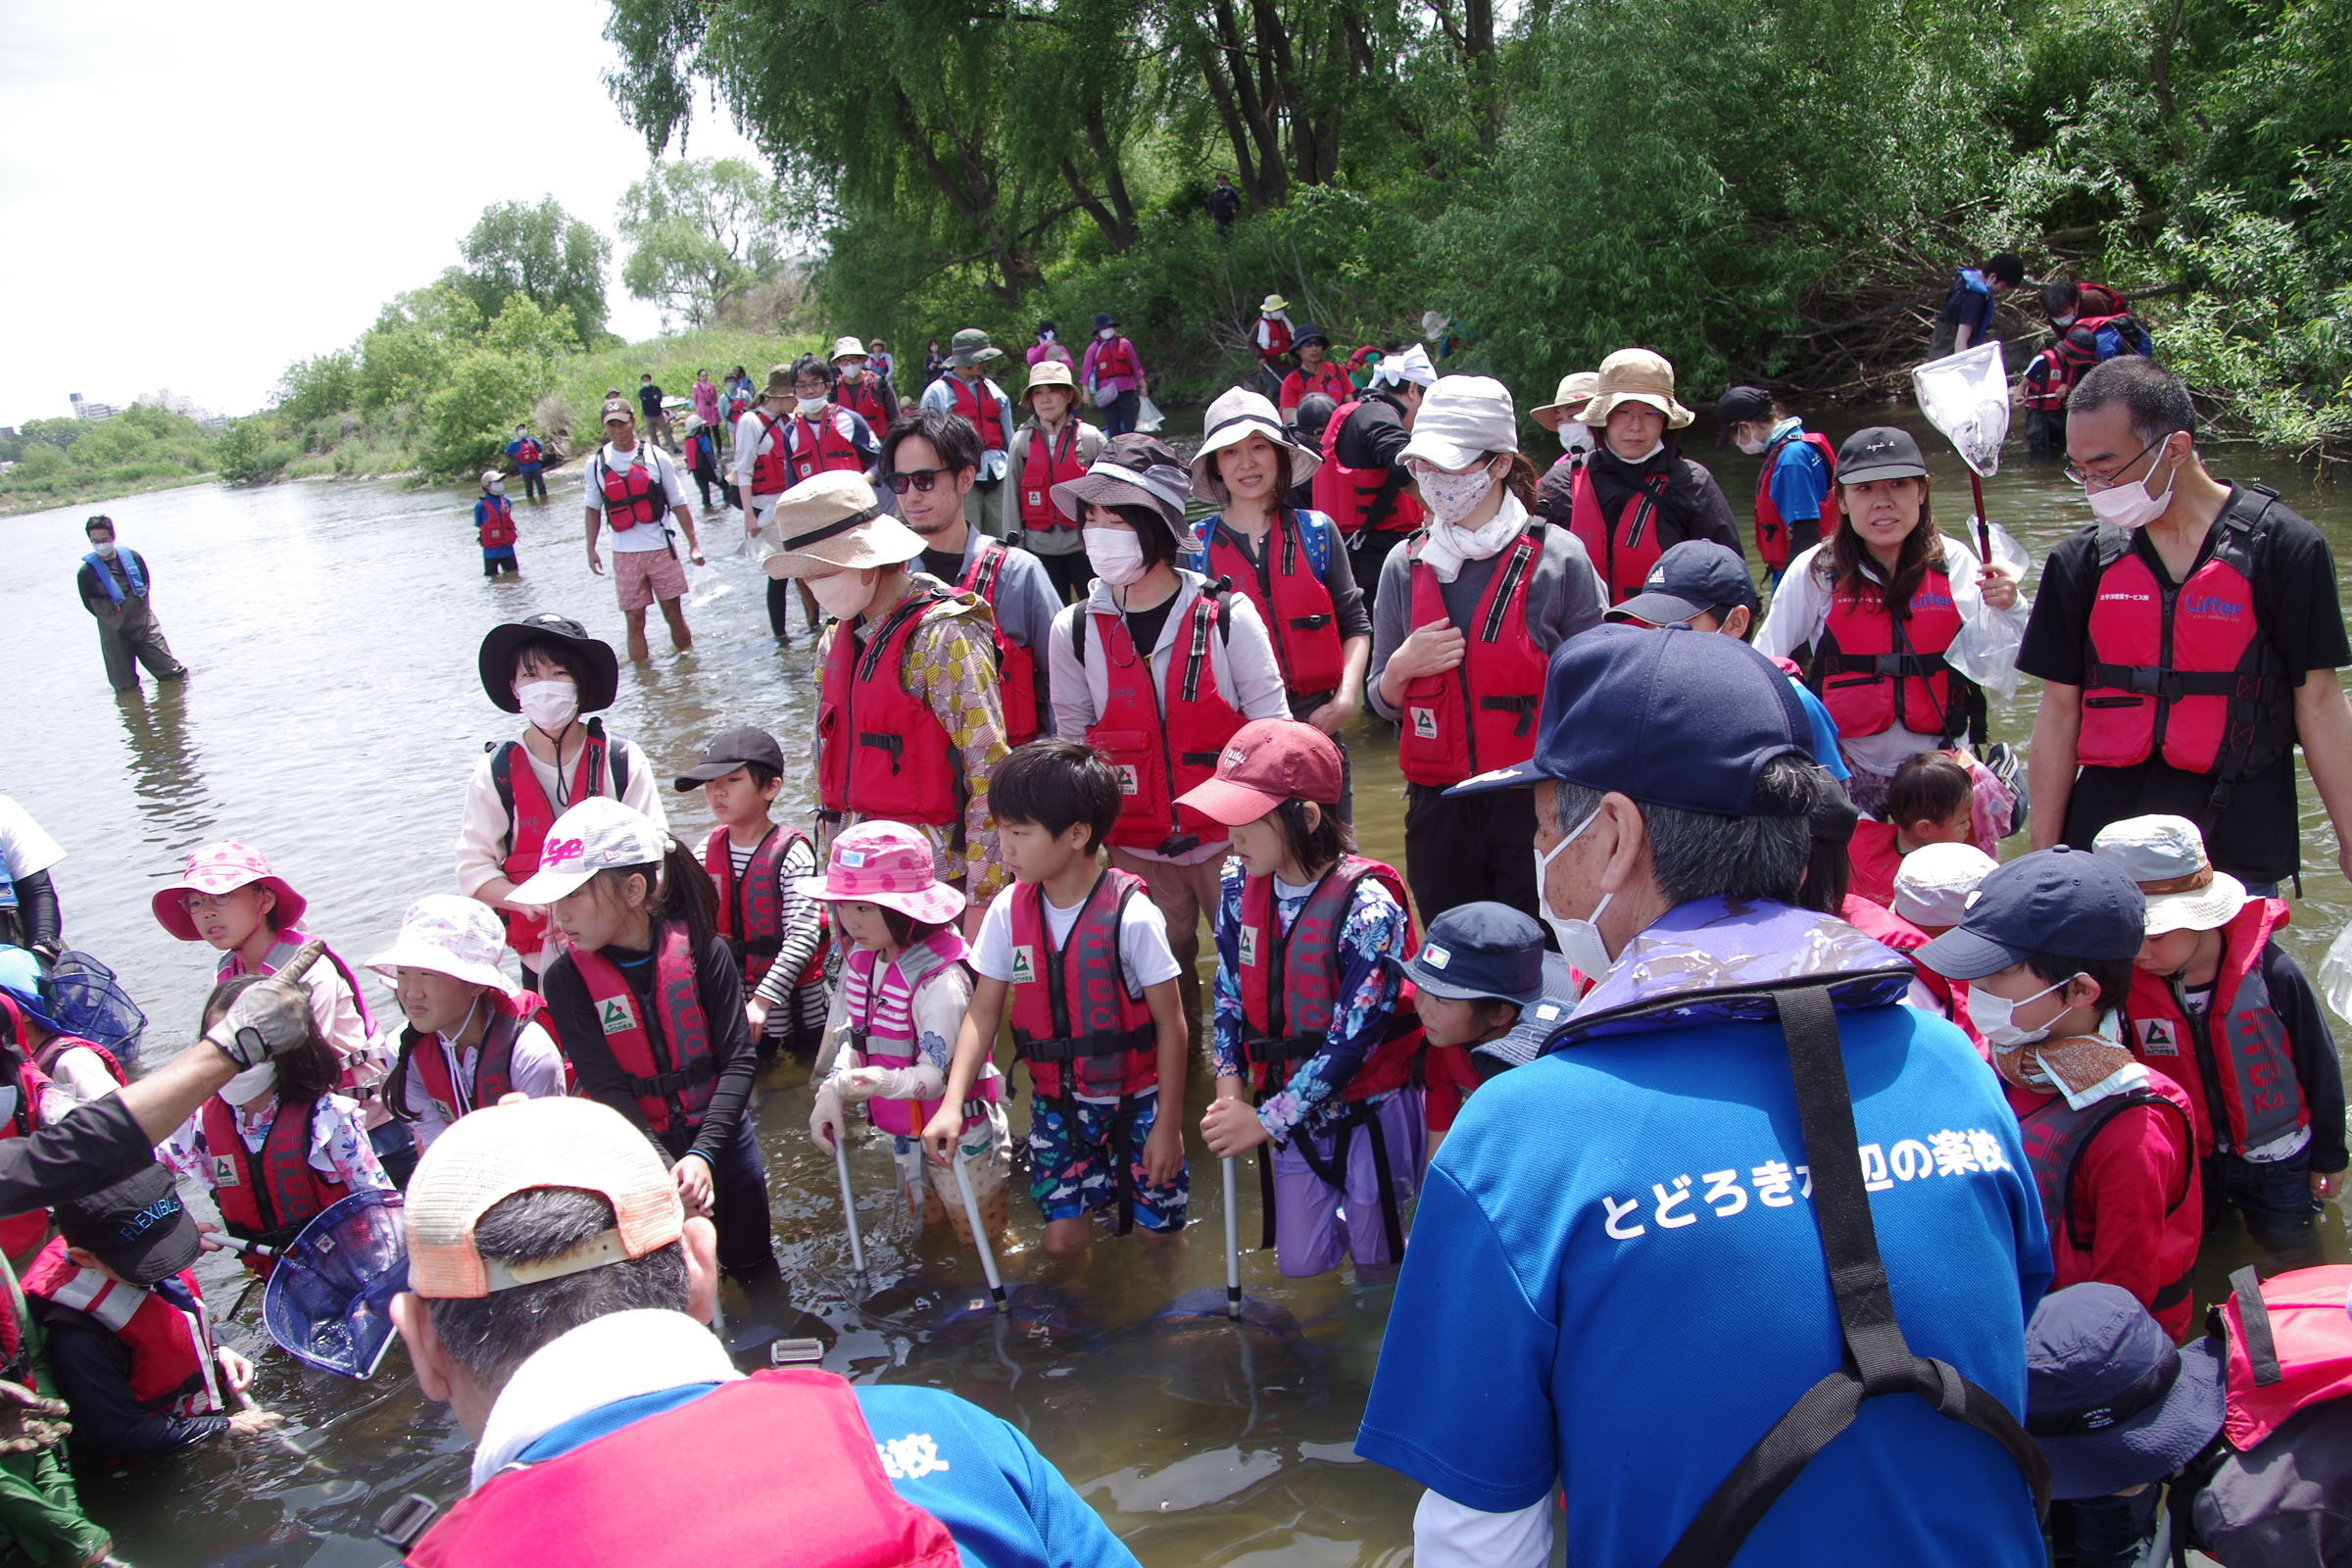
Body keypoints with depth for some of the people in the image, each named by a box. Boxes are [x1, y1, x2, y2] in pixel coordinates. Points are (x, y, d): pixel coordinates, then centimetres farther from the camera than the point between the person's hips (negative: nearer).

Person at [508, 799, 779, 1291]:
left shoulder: (701, 950, -14)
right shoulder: (567, 978, -12)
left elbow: (738, 1060, -16)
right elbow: (606, 1089, -17)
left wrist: (703, 1154, -29)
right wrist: (666, 1169, -31)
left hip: (719, 1130, 0)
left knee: (754, 1266, 18)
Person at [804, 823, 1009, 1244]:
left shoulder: (941, 979, -31)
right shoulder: (860, 960, -6)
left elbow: (938, 1074, -32)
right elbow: (854, 1037, 3)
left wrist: (884, 1082, -49)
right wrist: (831, 1091, -11)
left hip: (956, 1132, -7)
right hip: (903, 1128, 7)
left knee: (976, 1232, 15)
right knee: (923, 1223, 29)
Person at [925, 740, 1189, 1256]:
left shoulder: (1131, 915, -21)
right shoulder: (1009, 910, -8)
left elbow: (1170, 1025, -14)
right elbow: (984, 1010, -4)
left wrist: (1168, 1124, -9)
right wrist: (952, 1103, -16)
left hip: (1135, 1098, -3)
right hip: (1056, 1101, 3)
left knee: (1157, 1232, 5)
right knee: (1063, 1239, 4)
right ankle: (1100, 1183, 33)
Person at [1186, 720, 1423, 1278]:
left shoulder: (1366, 908, -25)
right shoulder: (1241, 884, -8)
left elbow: (1351, 1040, -23)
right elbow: (1229, 990, 4)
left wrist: (1266, 1121, -20)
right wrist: (1230, 1084, -8)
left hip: (1367, 1111, -5)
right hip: (1291, 1106, 5)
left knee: (1376, 1264, 10)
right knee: (1300, 1264, 15)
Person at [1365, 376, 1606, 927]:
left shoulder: (1558, 557, -5)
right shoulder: (1406, 565, 6)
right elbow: (1384, 703, 13)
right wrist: (1399, 668, -9)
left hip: (1536, 806, -3)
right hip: (1439, 811, 3)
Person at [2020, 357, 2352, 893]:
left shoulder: (2284, 548, -4)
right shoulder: (2082, 561, 3)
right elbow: (2059, 713, 4)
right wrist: (2044, 856, 3)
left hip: (2239, 850, -2)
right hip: (2101, 844, 2)